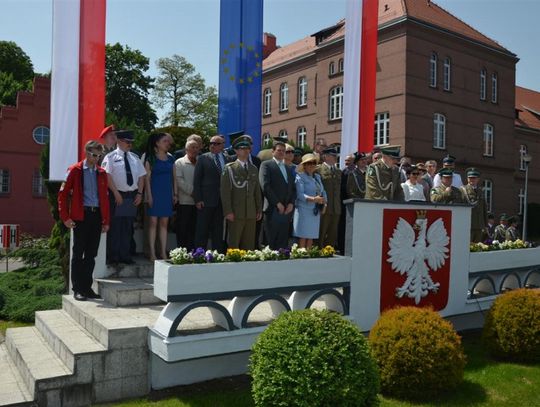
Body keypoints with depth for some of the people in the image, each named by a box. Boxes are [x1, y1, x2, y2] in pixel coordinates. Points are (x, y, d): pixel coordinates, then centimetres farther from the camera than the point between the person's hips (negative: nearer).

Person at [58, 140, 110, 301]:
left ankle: (87, 287, 15)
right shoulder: (74, 170, 1)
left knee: (91, 254, 7)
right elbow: (63, 194, -1)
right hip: (81, 216, -4)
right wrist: (65, 217, -7)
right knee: (78, 253, 1)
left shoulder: (102, 173, 14)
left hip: (97, 216, 4)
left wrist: (106, 220, 9)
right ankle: (77, 289, 7)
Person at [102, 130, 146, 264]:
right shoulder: (111, 157, -2)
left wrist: (139, 193, 2)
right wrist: (116, 193, -16)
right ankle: (113, 257, 7)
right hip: (117, 196, -5)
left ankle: (125, 256, 17)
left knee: (128, 228, 10)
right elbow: (107, 176, -11)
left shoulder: (134, 158, 13)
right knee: (114, 227, -1)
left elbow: (141, 176, 12)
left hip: (132, 196, 5)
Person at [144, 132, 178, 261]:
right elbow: (147, 178, -5)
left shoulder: (171, 158, 12)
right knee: (153, 222, -3)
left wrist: (175, 194, 7)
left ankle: (163, 252, 11)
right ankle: (152, 253, 2)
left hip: (167, 194, 4)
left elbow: (174, 177, 12)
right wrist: (149, 195, -12)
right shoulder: (151, 158, -1)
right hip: (155, 193, -4)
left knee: (164, 223, 6)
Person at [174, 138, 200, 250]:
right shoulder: (179, 163, 2)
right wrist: (192, 191, -13)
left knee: (194, 229, 6)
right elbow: (179, 180, -8)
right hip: (184, 201, -4)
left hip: (198, 202, 4)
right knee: (182, 229, 0)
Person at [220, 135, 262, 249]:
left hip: (251, 213, 5)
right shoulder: (229, 168, 0)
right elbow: (225, 191, -6)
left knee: (249, 245, 6)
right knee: (233, 245, -1)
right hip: (236, 213, -5)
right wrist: (228, 211, -13)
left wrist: (259, 210, 12)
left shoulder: (254, 169, 16)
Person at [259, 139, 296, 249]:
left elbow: (293, 188, 19)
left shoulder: (289, 168, 23)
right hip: (273, 210, -5)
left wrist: (291, 203, 1)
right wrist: (277, 203, -12)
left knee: (283, 244, 4)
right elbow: (265, 186, -9)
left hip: (287, 210, 6)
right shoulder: (266, 165, 3)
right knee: (271, 242, -5)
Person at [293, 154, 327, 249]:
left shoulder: (317, 177, 18)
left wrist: (324, 203, 0)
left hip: (316, 211, 6)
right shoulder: (300, 177, -4)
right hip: (304, 210, -6)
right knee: (303, 236, -6)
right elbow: (300, 194, -15)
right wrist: (313, 199, -28)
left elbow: (323, 191, 19)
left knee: (311, 236, 7)